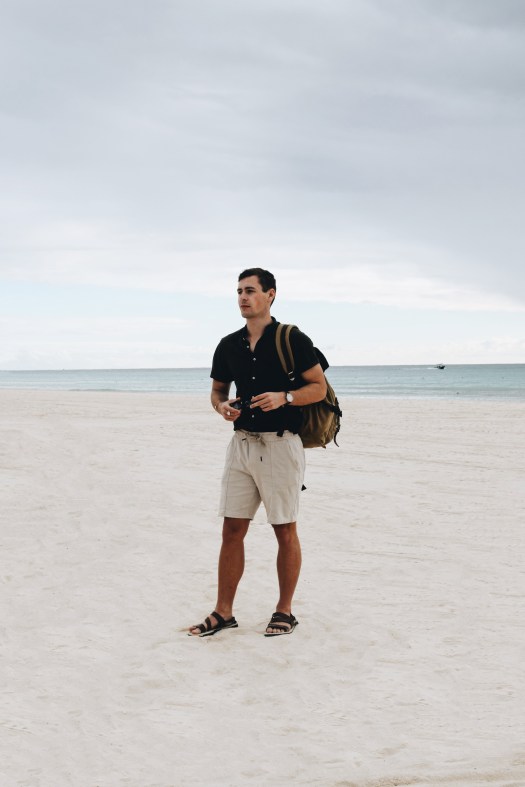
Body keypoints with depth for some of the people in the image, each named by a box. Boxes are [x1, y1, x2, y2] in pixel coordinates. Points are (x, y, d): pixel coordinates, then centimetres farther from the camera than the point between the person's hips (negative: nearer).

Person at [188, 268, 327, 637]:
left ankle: (285, 611, 15)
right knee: (232, 530, 4)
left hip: (281, 444, -5)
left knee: (285, 531, 3)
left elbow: (319, 387, -4)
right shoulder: (229, 345, 10)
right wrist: (222, 406, -2)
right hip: (242, 442, 5)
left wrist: (284, 397, -20)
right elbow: (218, 389, 20)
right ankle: (224, 612, 10)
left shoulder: (293, 339, -5)